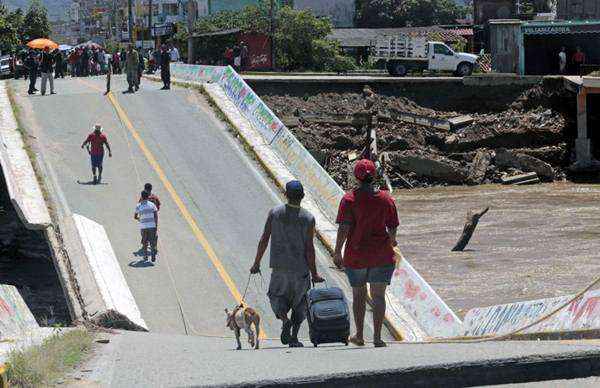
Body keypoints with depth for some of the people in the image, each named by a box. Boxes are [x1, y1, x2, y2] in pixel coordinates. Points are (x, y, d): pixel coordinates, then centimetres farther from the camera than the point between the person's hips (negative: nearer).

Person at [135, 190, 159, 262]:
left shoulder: (138, 206, -1)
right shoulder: (152, 205, -1)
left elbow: (135, 217, 8)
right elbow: (156, 216, -4)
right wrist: (156, 225, 1)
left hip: (143, 226, 0)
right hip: (152, 225, 0)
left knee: (144, 241, 16)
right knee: (153, 241, 5)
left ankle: (145, 256, 18)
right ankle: (153, 256, -4)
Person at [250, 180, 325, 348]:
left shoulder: (274, 213, -3)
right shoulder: (308, 218, -7)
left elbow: (264, 240, -2)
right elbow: (309, 248, -9)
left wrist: (257, 263, 7)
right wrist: (314, 273, -3)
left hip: (279, 266, 1)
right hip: (301, 268, -1)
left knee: (277, 297, 17)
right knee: (300, 302, 13)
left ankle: (285, 319, -13)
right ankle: (294, 337, 6)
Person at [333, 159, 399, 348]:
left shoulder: (350, 199, -7)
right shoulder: (386, 199, -1)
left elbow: (344, 228, -13)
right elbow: (392, 228, 2)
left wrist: (337, 252, -6)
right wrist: (392, 241, 23)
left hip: (356, 255, -1)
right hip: (382, 254, 1)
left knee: (358, 295, 15)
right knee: (378, 296, 4)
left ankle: (359, 336, 21)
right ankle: (377, 338, -2)